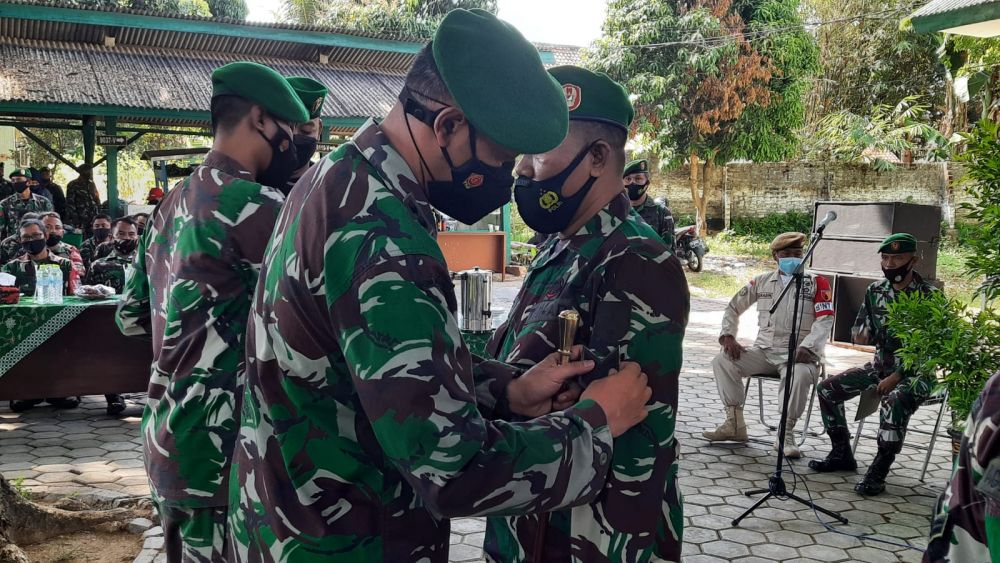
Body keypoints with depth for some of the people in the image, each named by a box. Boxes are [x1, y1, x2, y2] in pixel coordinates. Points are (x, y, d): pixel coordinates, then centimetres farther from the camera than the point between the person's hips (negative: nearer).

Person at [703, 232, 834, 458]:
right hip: (764, 351, 3)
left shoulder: (817, 283, 4)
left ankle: (786, 433, -21)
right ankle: (735, 424, -12)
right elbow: (733, 308, 18)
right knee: (722, 361, -19)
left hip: (798, 354, -3)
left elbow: (825, 320, -7)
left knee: (801, 375, -38)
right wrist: (728, 336, -1)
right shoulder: (761, 282, 13)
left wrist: (806, 348, -23)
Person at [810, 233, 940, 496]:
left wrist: (896, 377, -23)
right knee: (827, 389, -5)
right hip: (881, 365, 7)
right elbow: (861, 333, 12)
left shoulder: (929, 296, -14)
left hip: (916, 372, -6)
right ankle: (842, 454, 9)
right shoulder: (875, 290, 3)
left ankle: (878, 472, -27)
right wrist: (860, 335, -15)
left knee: (894, 402, -37)